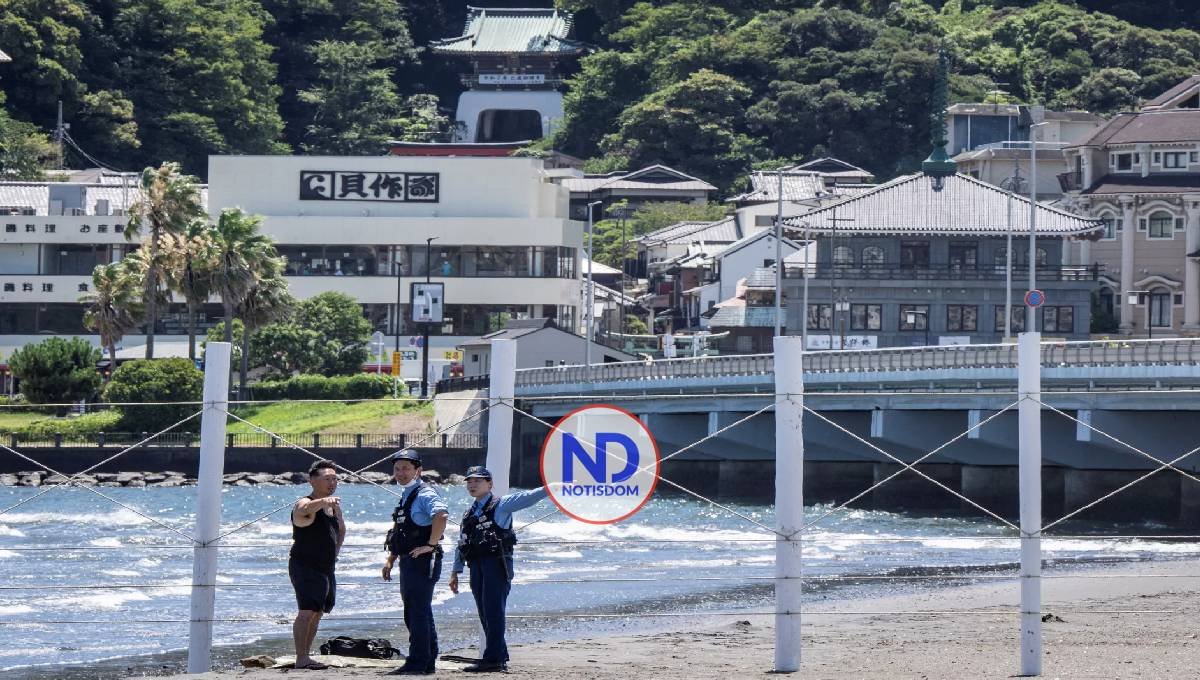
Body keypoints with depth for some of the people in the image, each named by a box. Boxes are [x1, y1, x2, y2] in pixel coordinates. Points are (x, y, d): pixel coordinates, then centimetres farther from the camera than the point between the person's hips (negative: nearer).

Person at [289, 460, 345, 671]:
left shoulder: (334, 506, 12)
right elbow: (304, 509, -41)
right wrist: (324, 500, -59)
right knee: (307, 611, -17)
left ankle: (306, 655, 18)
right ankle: (301, 659, -19)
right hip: (305, 567, -9)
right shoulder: (306, 505, -14)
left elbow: (341, 529, 31)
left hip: (326, 568, 9)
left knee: (318, 613, 11)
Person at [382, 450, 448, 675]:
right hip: (408, 563, 10)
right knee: (413, 613, 13)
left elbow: (441, 515, -31)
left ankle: (418, 663, -10)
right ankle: (427, 662, 19)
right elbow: (397, 534, 27)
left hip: (422, 562, -10)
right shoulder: (405, 496, 19)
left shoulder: (424, 494, -12)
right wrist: (390, 560, 21)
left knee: (418, 613, -10)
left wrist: (431, 545, -26)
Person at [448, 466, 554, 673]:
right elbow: (461, 545, 25)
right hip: (477, 566, 7)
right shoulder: (468, 514, 22)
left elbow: (526, 498, -13)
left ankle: (493, 659, -14)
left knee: (494, 611, -12)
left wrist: (547, 489, -27)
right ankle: (501, 658, 13)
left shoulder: (500, 505, 1)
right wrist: (455, 572, 21)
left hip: (497, 563, -7)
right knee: (485, 615, 7)